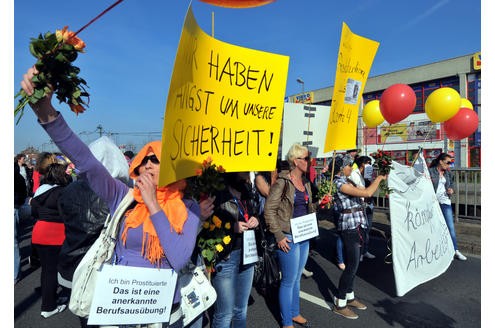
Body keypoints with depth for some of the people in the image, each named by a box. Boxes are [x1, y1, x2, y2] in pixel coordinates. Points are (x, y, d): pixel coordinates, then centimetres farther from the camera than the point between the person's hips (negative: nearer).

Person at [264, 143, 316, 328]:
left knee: (297, 278, 20)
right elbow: (269, 210, -15)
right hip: (289, 238, -7)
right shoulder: (282, 182, -14)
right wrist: (279, 236, -16)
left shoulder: (306, 182, 9)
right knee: (289, 281, 4)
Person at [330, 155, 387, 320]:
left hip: (355, 225, 9)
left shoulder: (346, 181, 12)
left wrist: (378, 180, 10)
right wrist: (379, 179, -8)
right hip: (349, 226, -9)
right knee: (352, 265, -3)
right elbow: (367, 193, -23)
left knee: (353, 264, 16)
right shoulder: (339, 183, -18)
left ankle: (349, 297, 31)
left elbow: (363, 190, 18)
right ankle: (339, 304, 10)